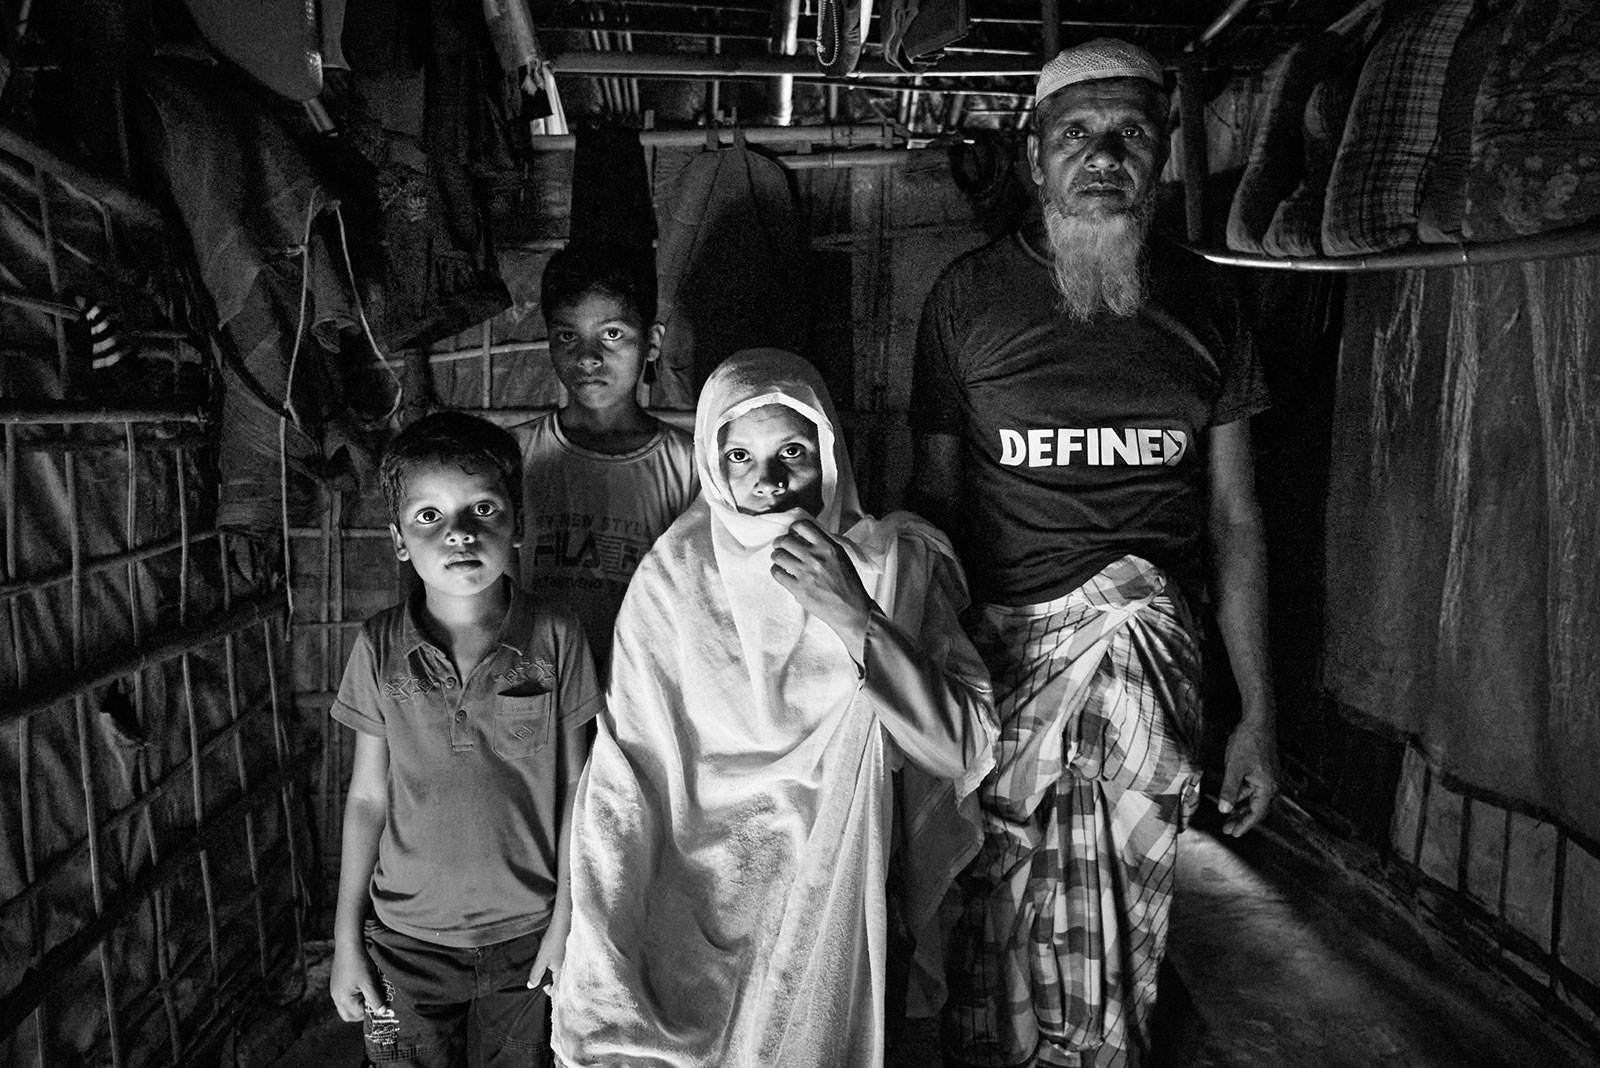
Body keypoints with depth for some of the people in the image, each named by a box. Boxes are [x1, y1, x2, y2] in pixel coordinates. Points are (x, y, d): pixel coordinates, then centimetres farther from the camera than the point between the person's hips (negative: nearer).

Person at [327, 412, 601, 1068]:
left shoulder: (555, 637, -14)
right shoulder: (380, 647, -10)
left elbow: (574, 787, -6)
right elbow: (368, 797, -2)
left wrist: (567, 917, -3)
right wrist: (346, 939, 1)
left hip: (527, 935, 0)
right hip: (408, 939, 1)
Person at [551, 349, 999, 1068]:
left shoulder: (895, 563, -8)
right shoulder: (672, 581, -10)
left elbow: (964, 753, -14)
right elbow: (621, 787, -12)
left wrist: (850, 616, -25)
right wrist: (601, 1000, -19)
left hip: (838, 913, 1)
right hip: (694, 916, 0)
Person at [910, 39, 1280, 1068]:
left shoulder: (1203, 303, 8)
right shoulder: (967, 296, 2)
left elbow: (1234, 516, 10)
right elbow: (935, 501, 6)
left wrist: (1260, 713, 7)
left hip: (1150, 626, 2)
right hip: (999, 637, -2)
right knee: (1000, 899, -3)